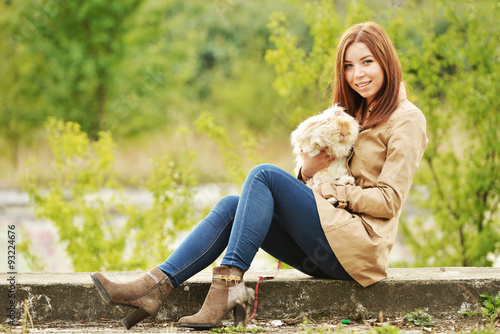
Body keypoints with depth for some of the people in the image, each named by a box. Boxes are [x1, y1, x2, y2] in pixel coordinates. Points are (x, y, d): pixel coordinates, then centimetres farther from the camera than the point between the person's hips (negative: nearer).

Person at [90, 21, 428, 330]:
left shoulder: (407, 120, -2)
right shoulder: (355, 114, 23)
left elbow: (389, 200, -10)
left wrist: (333, 192, -8)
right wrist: (308, 171, -4)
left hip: (361, 246, -8)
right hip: (330, 253, 8)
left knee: (264, 175, -20)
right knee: (231, 205, -10)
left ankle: (229, 280, -28)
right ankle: (157, 285, -25)